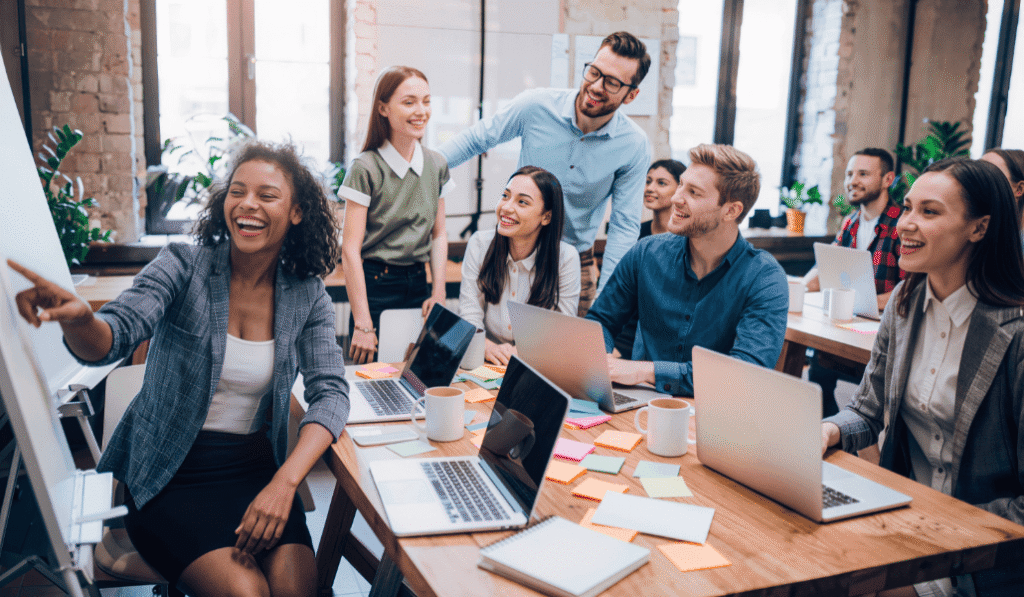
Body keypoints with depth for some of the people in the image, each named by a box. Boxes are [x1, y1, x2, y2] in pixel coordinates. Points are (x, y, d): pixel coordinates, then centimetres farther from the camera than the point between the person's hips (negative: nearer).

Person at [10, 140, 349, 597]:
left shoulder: (307, 296, -1)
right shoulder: (183, 266, -8)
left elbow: (330, 392, -8)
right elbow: (116, 335, -22)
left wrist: (284, 481, -23)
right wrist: (78, 319, -48)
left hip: (254, 466, 3)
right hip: (168, 473, -2)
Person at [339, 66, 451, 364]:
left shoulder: (437, 165, 6)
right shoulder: (366, 168, -12)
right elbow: (350, 249, -13)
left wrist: (439, 293, 2)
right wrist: (362, 324, -16)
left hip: (417, 283, 5)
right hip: (375, 286, -5)